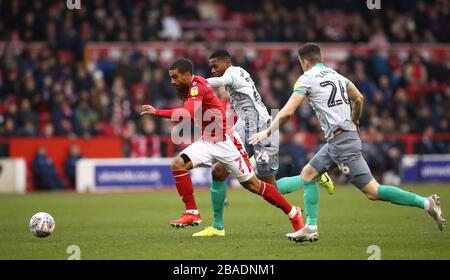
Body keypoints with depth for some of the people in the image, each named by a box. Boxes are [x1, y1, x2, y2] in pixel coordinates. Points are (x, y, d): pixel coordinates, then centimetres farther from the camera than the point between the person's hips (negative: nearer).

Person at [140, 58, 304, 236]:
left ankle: (293, 213, 13)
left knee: (252, 184, -2)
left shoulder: (197, 86, -20)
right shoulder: (185, 90, 7)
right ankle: (192, 213, -8)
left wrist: (156, 112, -34)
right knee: (178, 164, -13)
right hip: (207, 141, 8)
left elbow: (188, 114, -36)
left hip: (225, 142, -8)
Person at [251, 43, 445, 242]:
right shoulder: (336, 75, 15)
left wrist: (267, 132, 3)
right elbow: (358, 99, 25)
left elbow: (287, 112, -10)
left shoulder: (306, 79, -6)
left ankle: (426, 203, -14)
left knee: (372, 192, -10)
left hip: (341, 141, -9)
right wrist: (354, 122, 41)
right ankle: (310, 228, 12)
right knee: (307, 174, 15)